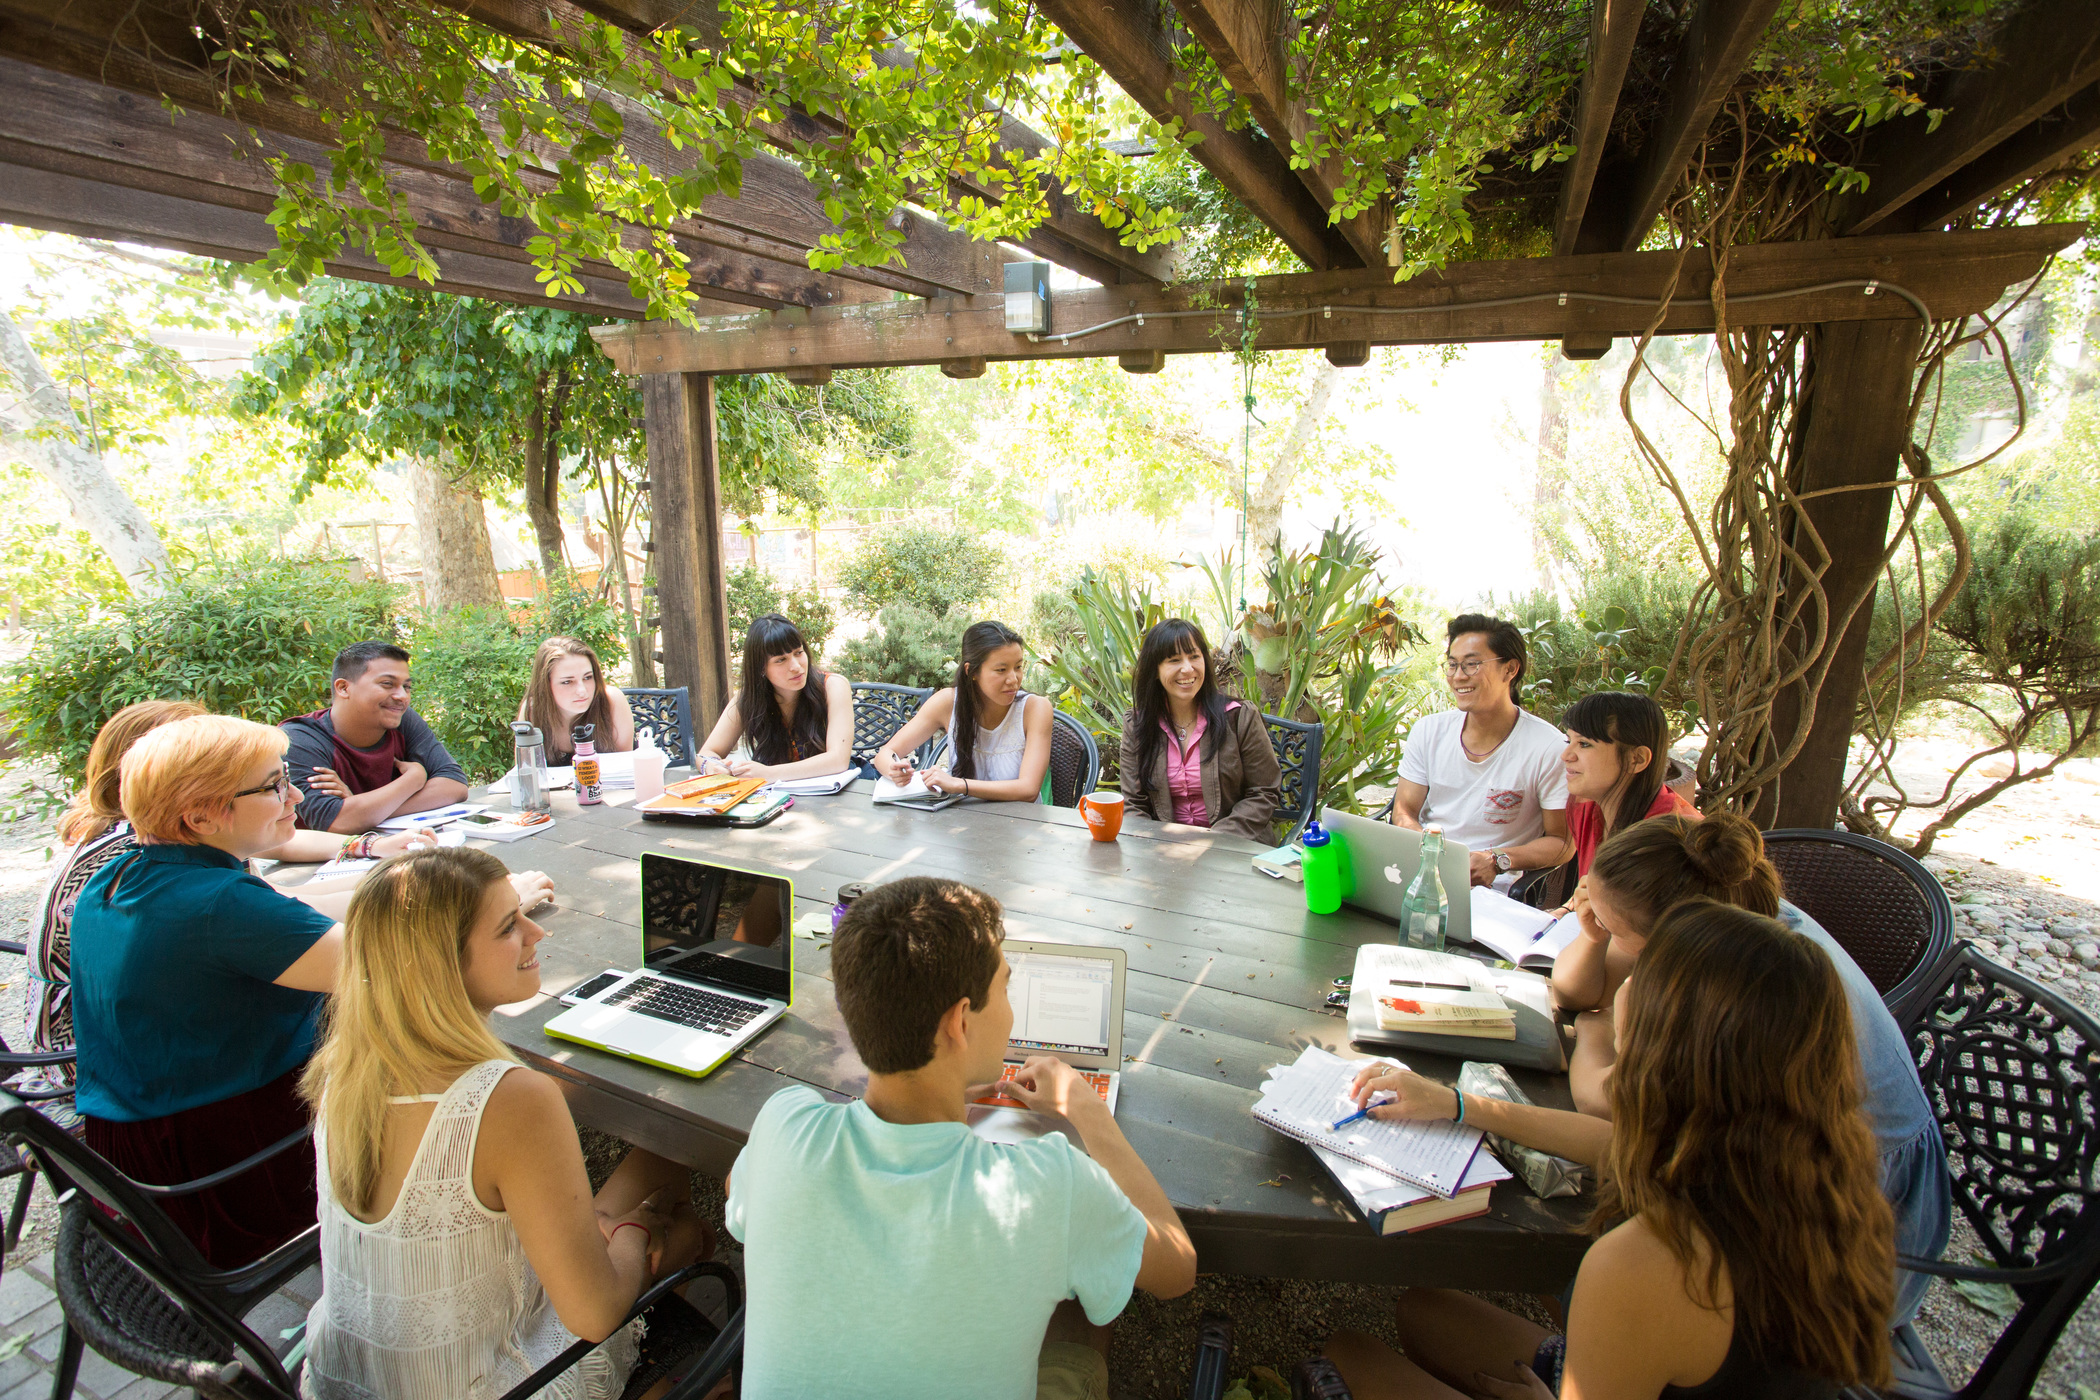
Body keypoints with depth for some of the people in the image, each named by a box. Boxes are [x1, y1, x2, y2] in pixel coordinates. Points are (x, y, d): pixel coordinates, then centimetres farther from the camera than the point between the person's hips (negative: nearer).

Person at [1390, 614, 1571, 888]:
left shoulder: (1548, 748, -7)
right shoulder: (1428, 730, 5)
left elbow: (1563, 841, 0)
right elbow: (1404, 812, 8)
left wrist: (1497, 860, -18)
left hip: (1492, 886, -3)